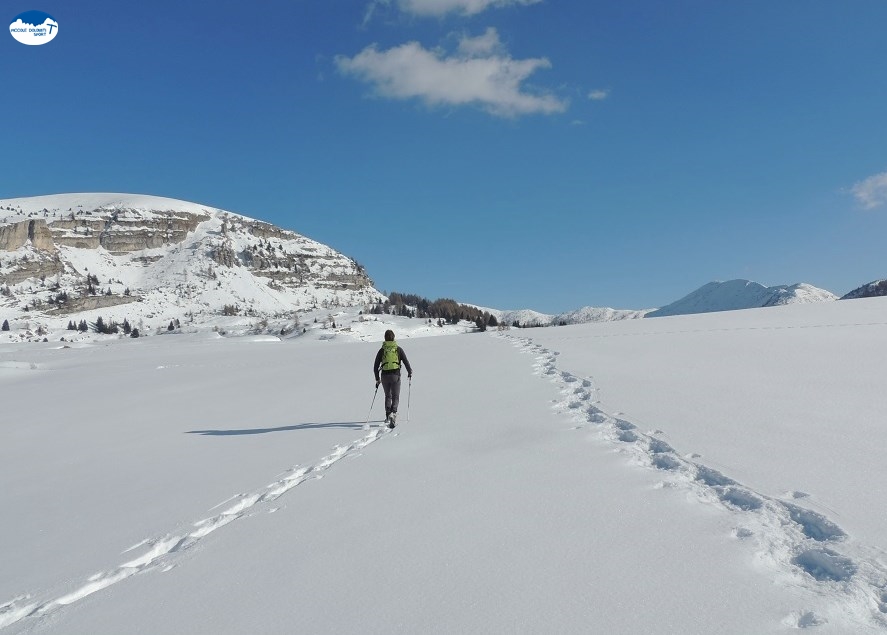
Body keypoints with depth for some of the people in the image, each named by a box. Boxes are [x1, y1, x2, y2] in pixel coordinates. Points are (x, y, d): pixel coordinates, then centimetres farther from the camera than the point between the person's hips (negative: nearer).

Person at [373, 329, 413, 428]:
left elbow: (375, 366, 5)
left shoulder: (382, 350, 5)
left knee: (388, 396, 20)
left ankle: (388, 415, 14)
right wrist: (410, 372, 17)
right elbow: (406, 362, 0)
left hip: (384, 375, 2)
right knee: (395, 396, 4)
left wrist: (377, 379, 16)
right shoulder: (398, 349, 2)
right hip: (395, 375, -2)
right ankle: (393, 413, -21)